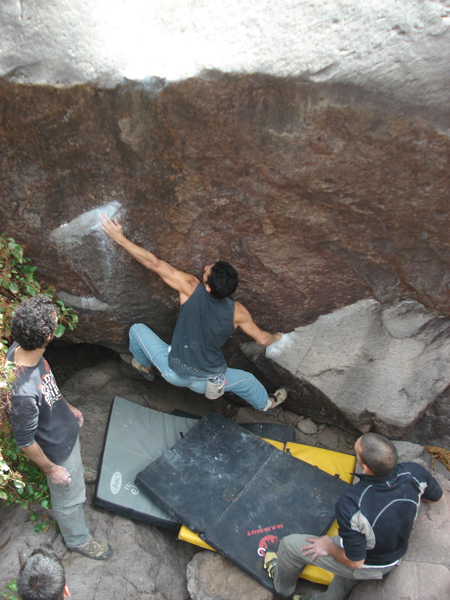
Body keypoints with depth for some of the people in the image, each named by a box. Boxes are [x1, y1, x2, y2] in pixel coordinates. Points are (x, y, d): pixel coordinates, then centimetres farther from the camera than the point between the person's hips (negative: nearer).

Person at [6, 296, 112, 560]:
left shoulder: (21, 349, -19)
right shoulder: (23, 392, -44)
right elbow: (25, 442, -27)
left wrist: (68, 407, 14)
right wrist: (51, 469, -12)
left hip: (66, 428, 6)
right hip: (58, 450, -6)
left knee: (78, 472, 36)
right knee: (69, 498, 22)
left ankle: (77, 478, 66)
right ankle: (78, 539, 49)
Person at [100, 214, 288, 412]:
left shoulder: (192, 289, -23)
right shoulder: (237, 312, -16)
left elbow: (154, 264, -23)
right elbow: (263, 339, -4)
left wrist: (120, 238, -16)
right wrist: (276, 336, 20)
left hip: (174, 373, -1)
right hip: (207, 382, 2)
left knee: (137, 329, 18)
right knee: (246, 380, 32)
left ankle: (144, 367, 44)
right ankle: (265, 403, 59)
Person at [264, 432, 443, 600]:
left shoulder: (350, 504, -42)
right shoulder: (414, 472, -29)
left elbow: (355, 562, -26)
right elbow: (437, 497, -4)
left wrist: (329, 546, -8)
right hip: (395, 559, 5)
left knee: (289, 544, 15)